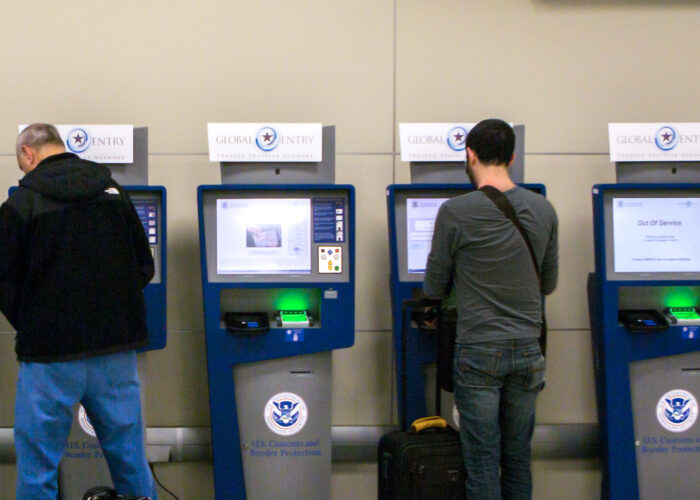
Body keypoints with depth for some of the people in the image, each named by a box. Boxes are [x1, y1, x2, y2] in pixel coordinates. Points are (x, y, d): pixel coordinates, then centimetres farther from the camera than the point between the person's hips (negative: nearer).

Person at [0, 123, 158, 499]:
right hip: (117, 348, 4)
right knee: (130, 458, 14)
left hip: (52, 355, -4)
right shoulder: (115, 192, 6)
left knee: (38, 467, 6)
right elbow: (144, 266, 11)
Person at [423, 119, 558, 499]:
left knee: (482, 460, 2)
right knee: (518, 457, 13)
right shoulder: (542, 209, 1)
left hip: (479, 352, -4)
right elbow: (548, 284, 12)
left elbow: (434, 289, -1)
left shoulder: (455, 212, -12)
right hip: (527, 350, 4)